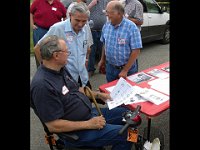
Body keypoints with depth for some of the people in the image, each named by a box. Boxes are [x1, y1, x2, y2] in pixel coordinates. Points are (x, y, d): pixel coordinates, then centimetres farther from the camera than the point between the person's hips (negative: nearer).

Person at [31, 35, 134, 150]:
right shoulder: (42, 85, -28)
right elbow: (53, 126, -26)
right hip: (76, 131, -9)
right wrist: (88, 124, -22)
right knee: (125, 134, -15)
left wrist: (98, 94, 6)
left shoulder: (61, 69, 1)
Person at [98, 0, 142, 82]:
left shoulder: (131, 27, -19)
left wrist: (125, 70, -19)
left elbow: (136, 51, -19)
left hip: (127, 68, -4)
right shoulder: (106, 26, -2)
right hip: (109, 67, 5)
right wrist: (102, 59, 13)